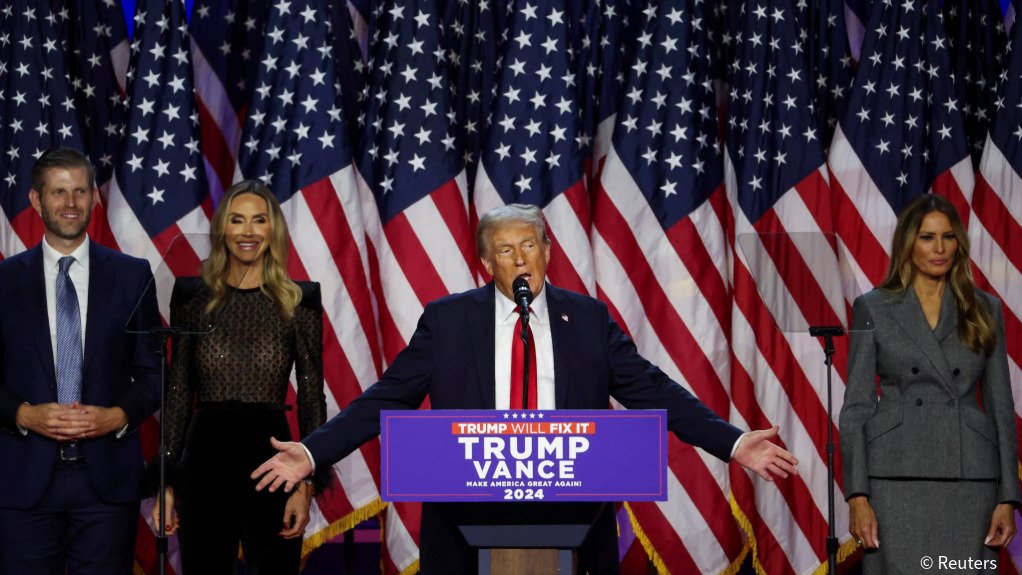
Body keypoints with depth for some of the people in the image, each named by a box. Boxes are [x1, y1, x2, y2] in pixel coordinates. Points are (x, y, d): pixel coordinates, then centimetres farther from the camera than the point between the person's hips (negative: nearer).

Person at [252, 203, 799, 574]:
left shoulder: (588, 318, 7)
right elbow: (386, 399, 4)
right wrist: (312, 452, -6)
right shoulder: (446, 320, 5)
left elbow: (652, 391, 6)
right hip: (471, 514, 0)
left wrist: (733, 442, -3)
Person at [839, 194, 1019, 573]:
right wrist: (857, 497, -8)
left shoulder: (984, 310, 10)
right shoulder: (873, 309, 4)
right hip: (898, 481, -2)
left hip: (970, 483, 2)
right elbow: (856, 406, 1)